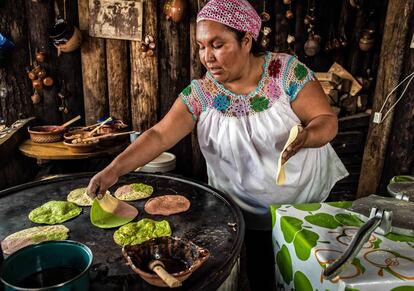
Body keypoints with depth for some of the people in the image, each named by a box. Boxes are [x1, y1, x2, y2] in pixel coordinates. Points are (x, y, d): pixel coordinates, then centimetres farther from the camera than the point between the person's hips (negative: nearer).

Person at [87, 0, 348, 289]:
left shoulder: (287, 70, -14)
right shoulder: (200, 93, -11)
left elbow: (328, 121, -14)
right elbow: (159, 135, -17)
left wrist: (306, 136, -37)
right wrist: (115, 169, -29)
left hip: (311, 200, 0)